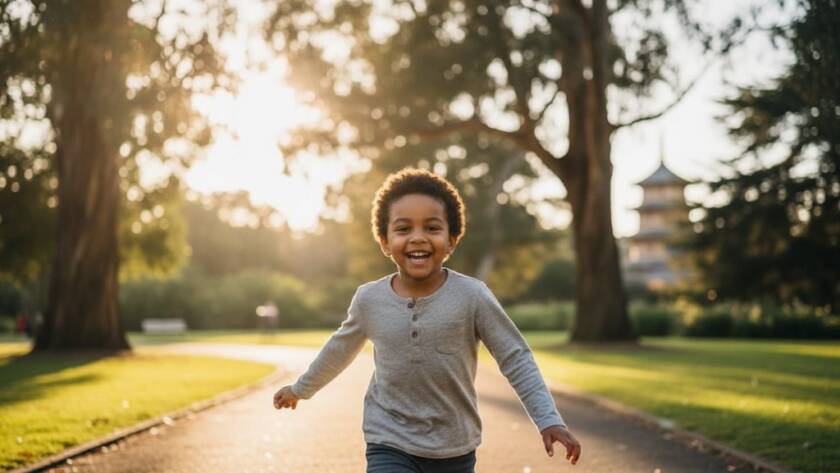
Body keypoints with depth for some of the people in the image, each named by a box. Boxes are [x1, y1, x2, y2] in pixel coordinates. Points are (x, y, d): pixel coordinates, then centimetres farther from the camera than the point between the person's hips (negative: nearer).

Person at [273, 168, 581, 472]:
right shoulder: (369, 299, -6)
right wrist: (301, 389, 27)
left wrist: (548, 420, -18)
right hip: (390, 447, 0)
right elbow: (340, 349, 13)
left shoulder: (471, 296, -14)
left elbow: (515, 358, -9)